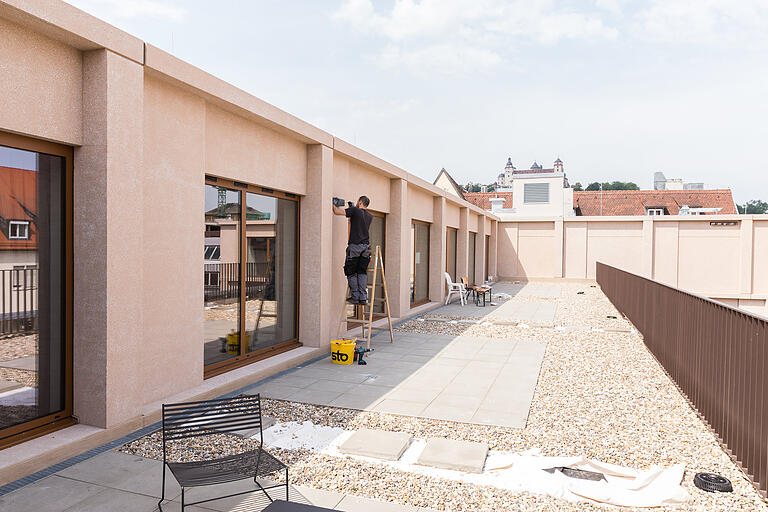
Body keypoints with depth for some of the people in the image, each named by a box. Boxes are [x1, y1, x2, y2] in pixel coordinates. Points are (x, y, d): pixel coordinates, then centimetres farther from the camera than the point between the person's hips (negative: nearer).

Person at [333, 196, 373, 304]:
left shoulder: (355, 210, -4)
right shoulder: (370, 216, 14)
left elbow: (337, 212, -5)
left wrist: (333, 205, 15)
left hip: (354, 245, -5)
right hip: (366, 246, 5)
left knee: (351, 272, 4)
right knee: (362, 272, 9)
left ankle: (355, 296, 0)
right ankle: (363, 297, 3)